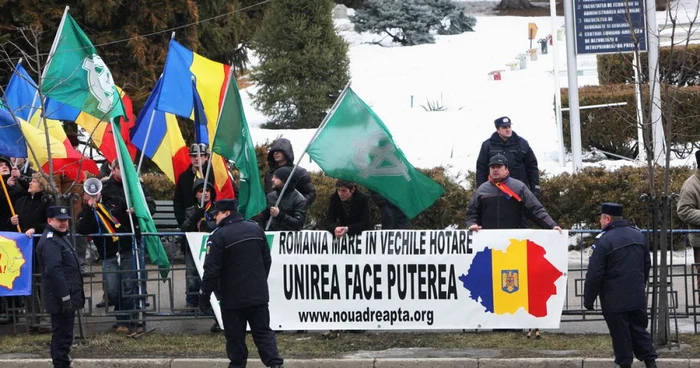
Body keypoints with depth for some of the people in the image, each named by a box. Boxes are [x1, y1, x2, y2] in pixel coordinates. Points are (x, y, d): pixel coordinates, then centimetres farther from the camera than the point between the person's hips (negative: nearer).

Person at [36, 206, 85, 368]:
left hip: (67, 298, 11)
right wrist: (65, 297, -26)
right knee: (62, 335, -7)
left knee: (64, 335, 16)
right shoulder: (50, 242, -17)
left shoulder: (61, 237, 19)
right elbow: (54, 271, -25)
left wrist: (72, 296, 25)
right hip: (60, 299, -11)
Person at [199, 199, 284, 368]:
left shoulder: (219, 236, -14)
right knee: (263, 332, 7)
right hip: (259, 294, 5)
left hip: (233, 297, -5)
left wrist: (204, 295, -8)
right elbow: (267, 260, 15)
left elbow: (211, 270, -16)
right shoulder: (255, 229, 7)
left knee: (235, 336, 6)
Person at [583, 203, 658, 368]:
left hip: (615, 300, -6)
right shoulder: (638, 235, 8)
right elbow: (647, 264, 18)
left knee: (621, 335, 2)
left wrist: (588, 300, -7)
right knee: (640, 330, 14)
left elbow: (594, 274, -16)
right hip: (638, 297, 6)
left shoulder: (603, 240, -15)